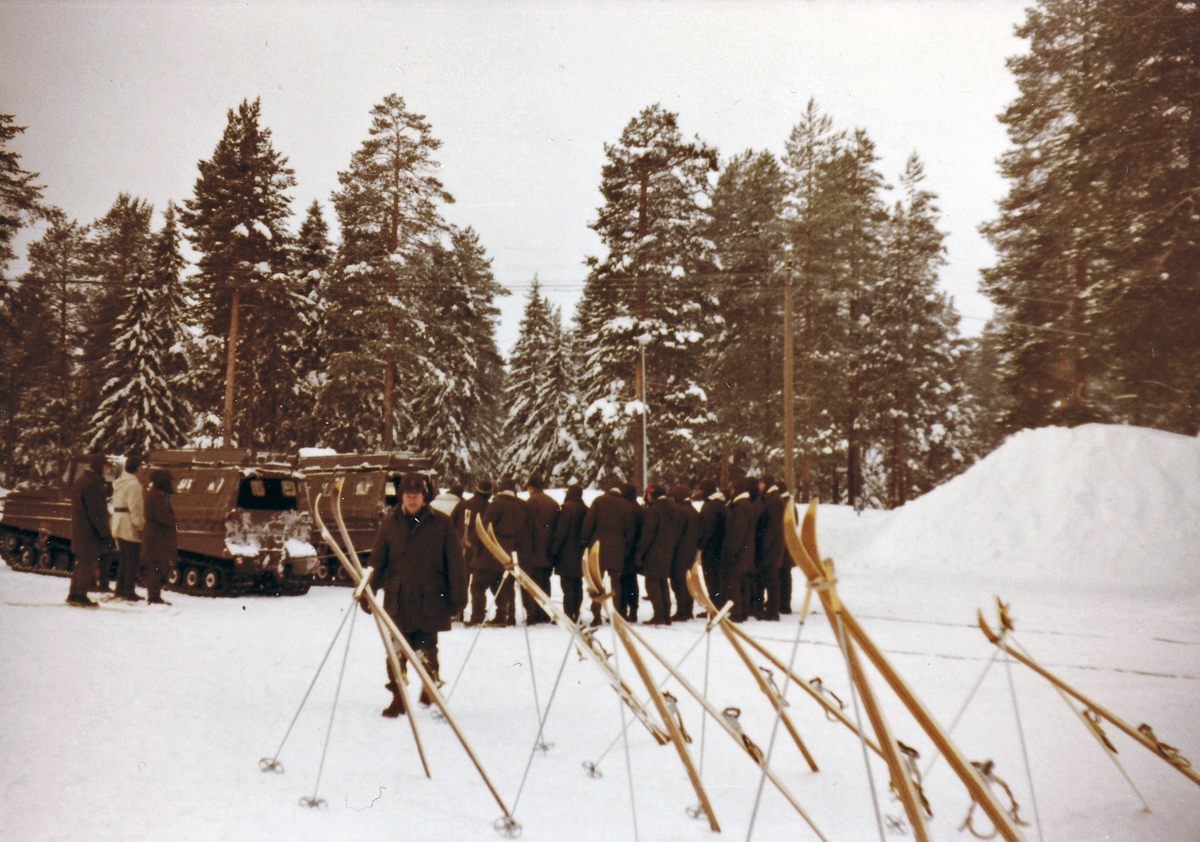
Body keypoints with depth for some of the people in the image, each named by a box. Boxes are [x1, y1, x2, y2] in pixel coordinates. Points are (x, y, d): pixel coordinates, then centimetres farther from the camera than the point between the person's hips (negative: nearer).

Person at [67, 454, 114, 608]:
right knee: (87, 564, -5)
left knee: (83, 563, 17)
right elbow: (97, 513, -21)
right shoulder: (93, 484, -17)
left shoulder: (81, 481, 16)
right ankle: (79, 595, -2)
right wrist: (106, 533, -18)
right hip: (90, 533, -10)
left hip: (79, 530, 10)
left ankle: (75, 595, 21)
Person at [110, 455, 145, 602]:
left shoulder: (120, 482, 18)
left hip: (119, 526, 10)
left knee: (124, 559, 17)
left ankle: (120, 590, 21)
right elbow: (135, 508, -21)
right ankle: (129, 592, -4)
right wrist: (141, 525, -20)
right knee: (133, 560, -5)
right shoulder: (133, 484, -15)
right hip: (130, 527, -10)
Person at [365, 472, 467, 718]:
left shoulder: (441, 523, 0)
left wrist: (458, 596, -3)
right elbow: (376, 560, 8)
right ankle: (398, 697, 17)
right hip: (397, 600, 2)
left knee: (427, 651, 4)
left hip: (430, 600, -2)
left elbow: (455, 562, 0)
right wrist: (367, 592, 3)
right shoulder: (390, 523, 6)